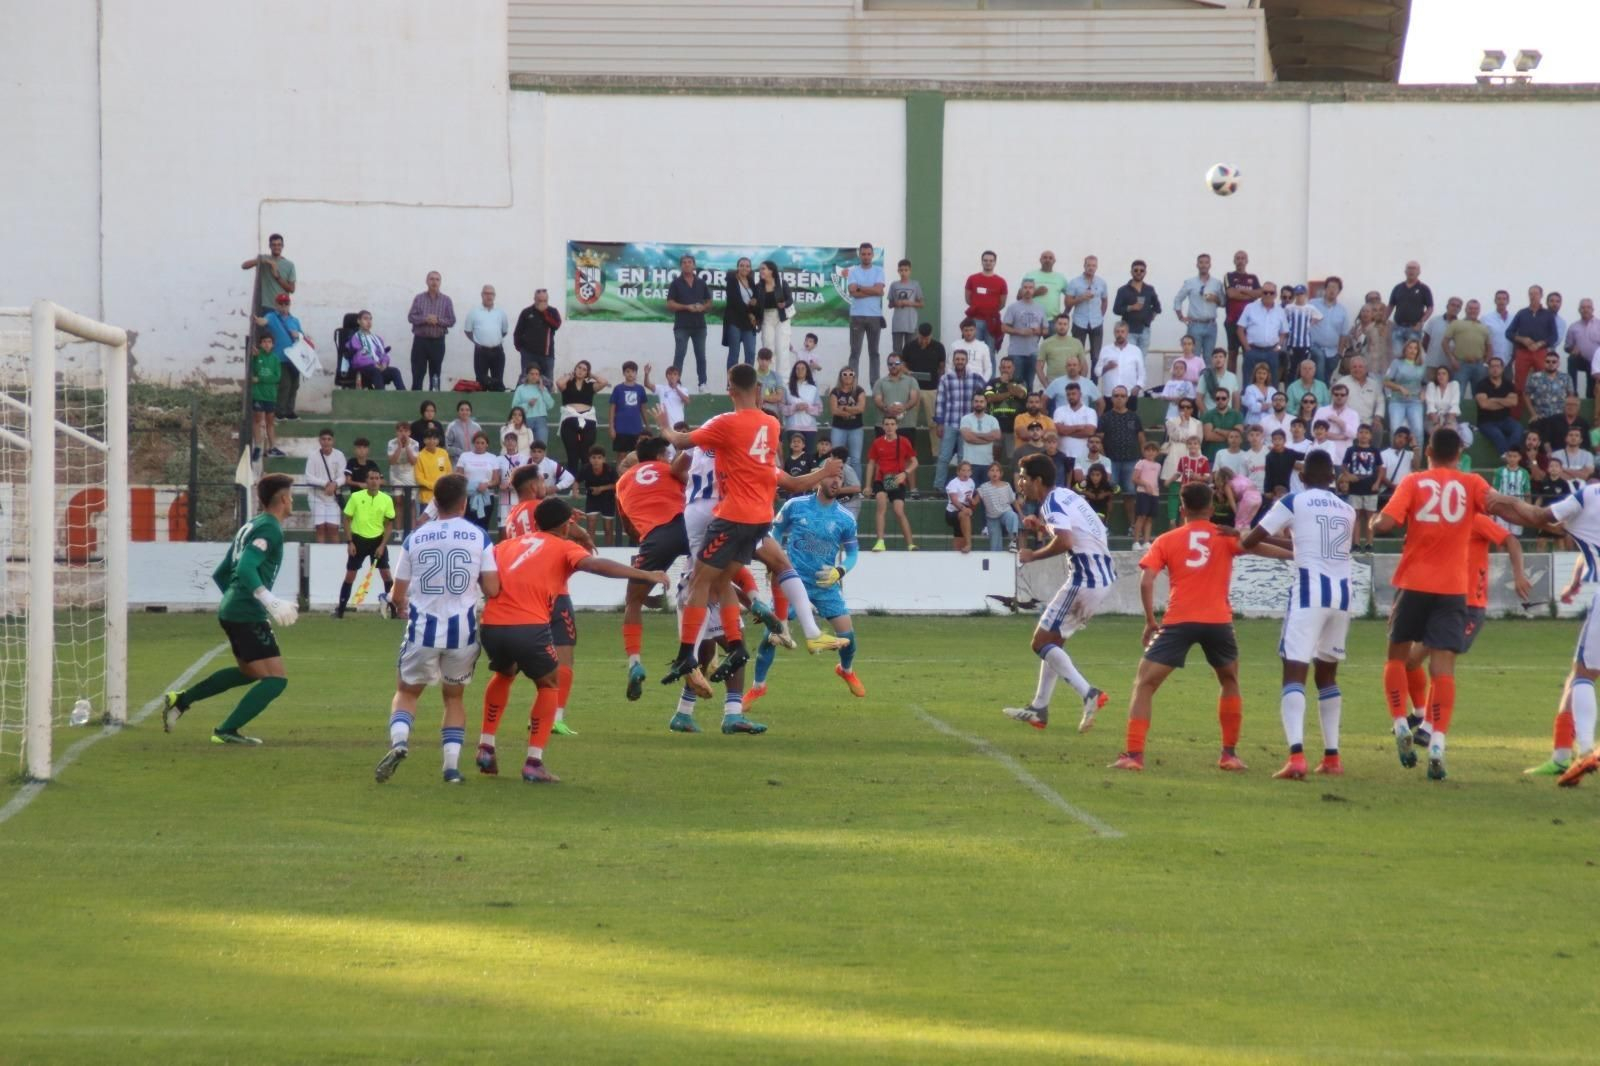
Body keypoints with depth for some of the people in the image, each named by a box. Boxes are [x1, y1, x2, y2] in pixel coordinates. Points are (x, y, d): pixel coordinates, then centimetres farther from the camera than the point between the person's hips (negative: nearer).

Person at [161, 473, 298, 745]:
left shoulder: (250, 527, 17)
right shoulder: (270, 529, -12)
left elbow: (220, 574, 22)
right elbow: (246, 568, -26)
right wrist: (271, 602, -30)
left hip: (231, 610, 10)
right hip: (248, 614, -10)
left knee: (249, 671, 28)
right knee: (276, 679, -8)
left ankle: (181, 699, 26)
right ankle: (226, 731, -10)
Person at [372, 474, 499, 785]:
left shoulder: (415, 539, 1)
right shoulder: (479, 537, -3)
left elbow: (398, 596, 5)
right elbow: (492, 590, -7)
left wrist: (402, 608, 28)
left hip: (424, 628, 0)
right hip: (463, 630, 0)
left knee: (406, 691, 16)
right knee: (454, 696, 19)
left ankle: (399, 740, -13)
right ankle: (452, 764, 7)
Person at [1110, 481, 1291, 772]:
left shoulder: (1166, 540, 10)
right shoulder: (1225, 536, 9)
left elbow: (1146, 582, 0)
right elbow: (1256, 547, -9)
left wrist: (1150, 621, 9)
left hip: (1178, 622, -1)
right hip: (1218, 621, 1)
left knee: (1144, 684, 5)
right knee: (1230, 682, 25)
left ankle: (1133, 754, -9)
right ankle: (1229, 754, 22)